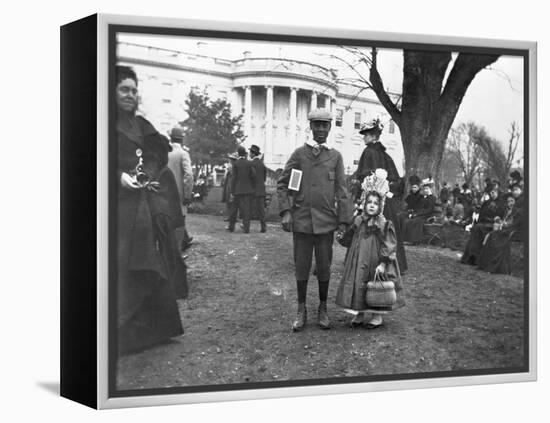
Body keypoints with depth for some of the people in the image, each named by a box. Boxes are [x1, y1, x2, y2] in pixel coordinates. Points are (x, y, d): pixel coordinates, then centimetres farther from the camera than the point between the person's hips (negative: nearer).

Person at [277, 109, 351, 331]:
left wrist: (343, 220, 0)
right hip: (301, 220, 0)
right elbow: (282, 184, 3)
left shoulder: (335, 156, 5)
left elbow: (341, 191, 5)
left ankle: (323, 309, 22)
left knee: (324, 267, 8)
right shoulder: (299, 153, 2)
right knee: (301, 267, 6)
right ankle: (301, 310, 18)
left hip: (326, 221, 1)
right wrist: (285, 212, -7)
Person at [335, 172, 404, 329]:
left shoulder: (384, 225, -11)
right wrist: (348, 261, 13)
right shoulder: (358, 222, 4)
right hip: (358, 262, 5)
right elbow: (352, 244, 13)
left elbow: (389, 247, -13)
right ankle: (359, 314, 21)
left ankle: (377, 316, 17)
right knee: (356, 284, 7)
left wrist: (383, 264, -18)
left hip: (375, 263, -5)